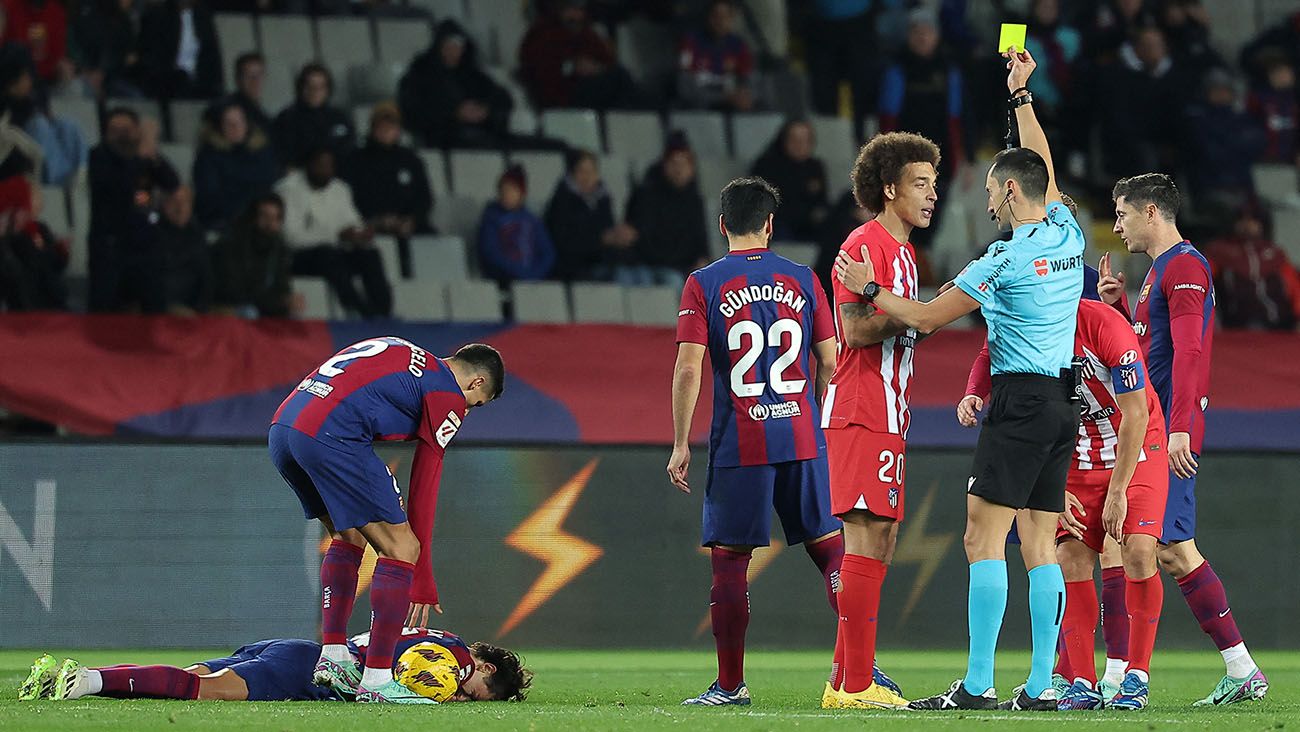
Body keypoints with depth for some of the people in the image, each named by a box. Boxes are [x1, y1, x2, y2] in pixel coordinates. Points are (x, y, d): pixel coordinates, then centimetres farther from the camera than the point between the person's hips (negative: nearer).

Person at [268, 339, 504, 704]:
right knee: (402, 548, -2)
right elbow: (425, 483, 6)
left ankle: (332, 657, 20)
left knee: (349, 536, 27)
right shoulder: (447, 393, 7)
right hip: (330, 437, -9)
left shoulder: (399, 355, 31)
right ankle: (376, 680, -5)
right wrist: (423, 581, 9)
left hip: (280, 428, 9)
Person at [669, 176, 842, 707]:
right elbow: (829, 362, 6)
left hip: (738, 445, -2)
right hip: (802, 439, 2)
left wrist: (680, 445, -2)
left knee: (729, 560, 4)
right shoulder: (802, 280, 6)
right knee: (829, 547, 9)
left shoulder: (704, 285, -2)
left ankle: (730, 684, 5)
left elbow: (688, 370, -8)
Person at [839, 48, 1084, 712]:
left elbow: (927, 317, -7)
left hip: (1020, 402, -8)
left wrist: (868, 288, 7)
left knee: (984, 537, -9)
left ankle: (977, 685, -15)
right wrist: (1021, 95, 33)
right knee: (1040, 545, 6)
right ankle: (1040, 687, 1)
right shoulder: (1067, 234, 7)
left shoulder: (1006, 259, -12)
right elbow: (1042, 166, 26)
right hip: (1063, 403, 8)